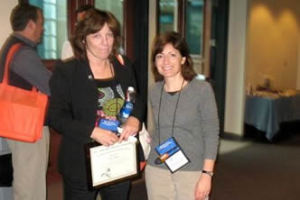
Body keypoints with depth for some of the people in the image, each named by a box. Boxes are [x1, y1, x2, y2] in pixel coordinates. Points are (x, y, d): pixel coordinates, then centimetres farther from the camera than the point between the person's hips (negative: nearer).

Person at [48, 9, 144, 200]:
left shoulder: (124, 66, 6)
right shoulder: (66, 72, -8)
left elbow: (136, 100, 15)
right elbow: (57, 116, -11)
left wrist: (135, 118, -8)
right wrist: (93, 132, -24)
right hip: (82, 163, -4)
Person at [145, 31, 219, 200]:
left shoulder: (202, 89, -10)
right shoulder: (155, 91, 4)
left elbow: (212, 134, -9)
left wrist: (207, 174, -12)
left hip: (192, 171, -4)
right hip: (157, 171, 4)